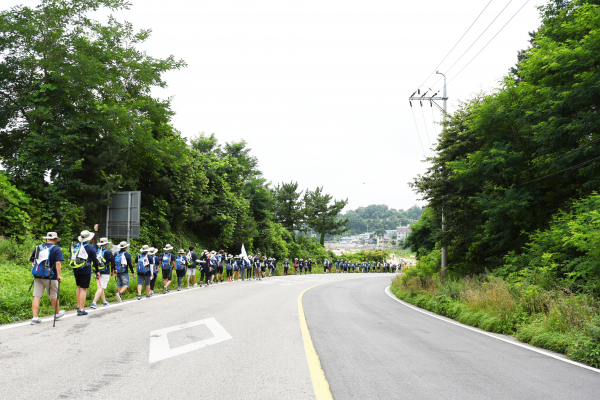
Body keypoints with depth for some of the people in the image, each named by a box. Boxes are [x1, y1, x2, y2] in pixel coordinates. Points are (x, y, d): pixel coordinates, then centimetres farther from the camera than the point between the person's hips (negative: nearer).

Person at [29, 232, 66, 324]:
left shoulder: (38, 248, 10)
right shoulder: (56, 249, -5)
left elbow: (32, 262, 15)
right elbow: (58, 263, -15)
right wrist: (59, 275, -12)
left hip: (37, 276, 4)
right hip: (50, 277, -4)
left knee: (37, 296, 2)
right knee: (53, 296, 12)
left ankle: (35, 317, -2)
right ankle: (57, 313, 31)